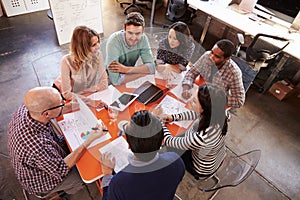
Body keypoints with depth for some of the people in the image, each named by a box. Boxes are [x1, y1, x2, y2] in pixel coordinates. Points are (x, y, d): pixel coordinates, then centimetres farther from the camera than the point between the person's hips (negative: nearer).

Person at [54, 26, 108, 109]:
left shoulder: (97, 55, -21)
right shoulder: (67, 61, -29)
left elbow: (104, 84, -18)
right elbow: (66, 94, -29)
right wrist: (90, 102, -41)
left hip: (87, 95, 2)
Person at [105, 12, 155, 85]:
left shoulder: (143, 38, -14)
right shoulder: (113, 42, -28)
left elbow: (151, 67, -17)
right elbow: (116, 80, -34)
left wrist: (126, 69, -30)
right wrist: (143, 71, -24)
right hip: (112, 83, -4)